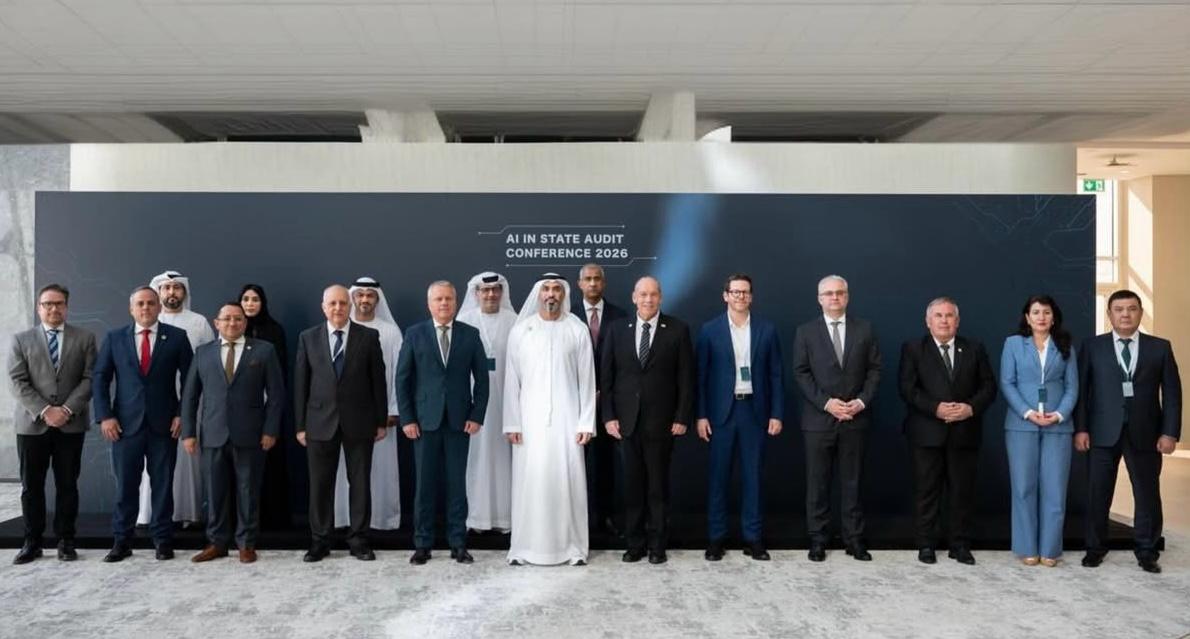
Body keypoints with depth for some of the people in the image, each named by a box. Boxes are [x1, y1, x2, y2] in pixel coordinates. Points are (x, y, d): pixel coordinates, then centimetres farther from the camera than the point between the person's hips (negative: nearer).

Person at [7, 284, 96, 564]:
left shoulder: (84, 338, 8)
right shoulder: (21, 339, 8)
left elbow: (89, 379, 0)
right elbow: (18, 382, -2)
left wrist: (67, 409, -12)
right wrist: (44, 411, -13)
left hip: (71, 424, 0)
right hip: (32, 423, 0)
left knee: (67, 485, 4)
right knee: (31, 485, 5)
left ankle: (65, 541, 12)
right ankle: (32, 542, 14)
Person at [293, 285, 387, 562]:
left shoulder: (368, 336, 1)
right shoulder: (308, 338, 5)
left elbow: (378, 380, 2)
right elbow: (300, 384, 4)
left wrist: (381, 421, 0)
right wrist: (300, 425, 1)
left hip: (359, 422, -1)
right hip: (320, 422, 1)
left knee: (360, 483, 6)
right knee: (320, 484, 7)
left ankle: (358, 540, 17)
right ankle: (320, 541, 19)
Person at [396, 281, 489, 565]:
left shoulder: (470, 334, 5)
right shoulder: (414, 334, 3)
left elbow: (481, 378, 4)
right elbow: (402, 378, 2)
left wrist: (477, 415, -3)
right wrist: (407, 418, -4)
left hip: (459, 420, 0)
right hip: (425, 420, 0)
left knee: (457, 483, 5)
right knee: (425, 483, 5)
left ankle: (458, 543, 14)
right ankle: (422, 544, 14)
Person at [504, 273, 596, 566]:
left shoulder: (578, 330, 2)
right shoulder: (520, 331, 3)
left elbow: (587, 380, 2)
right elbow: (512, 380, 3)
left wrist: (586, 423, -3)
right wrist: (512, 423, -1)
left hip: (566, 419, 0)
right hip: (530, 420, 0)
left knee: (568, 481, 2)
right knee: (529, 481, 2)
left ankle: (573, 546, 12)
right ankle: (524, 547, 12)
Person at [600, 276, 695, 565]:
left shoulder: (678, 330, -1)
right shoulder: (617, 329, 5)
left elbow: (686, 377, -1)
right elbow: (607, 376, 6)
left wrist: (682, 417, -6)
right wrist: (608, 416, -1)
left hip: (661, 421, -2)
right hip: (626, 420, 2)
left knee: (658, 485, 6)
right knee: (632, 484, 8)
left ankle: (658, 545, 18)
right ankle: (633, 543, 19)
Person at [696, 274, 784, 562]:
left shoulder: (767, 330, 4)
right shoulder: (710, 330, 1)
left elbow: (775, 375, 5)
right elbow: (701, 375, 1)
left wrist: (777, 414, 0)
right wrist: (701, 415, -4)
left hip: (754, 410, 1)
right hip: (721, 411, -1)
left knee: (752, 476, 7)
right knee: (718, 476, 4)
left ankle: (753, 538, 16)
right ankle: (716, 538, 13)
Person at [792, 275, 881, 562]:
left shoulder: (865, 329, 7)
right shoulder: (806, 331, 3)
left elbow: (874, 369, 5)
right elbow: (801, 373, -2)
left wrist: (862, 400, -9)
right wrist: (826, 402, -13)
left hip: (855, 418, 1)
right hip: (818, 418, -1)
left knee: (853, 482, 8)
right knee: (817, 483, 4)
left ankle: (854, 539, 17)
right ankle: (818, 540, 13)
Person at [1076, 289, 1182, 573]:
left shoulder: (1160, 347, 7)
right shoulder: (1092, 346, 4)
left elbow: (1172, 393, 4)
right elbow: (1081, 389, 2)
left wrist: (1170, 432, -4)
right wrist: (1080, 428, -6)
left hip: (1144, 433, 1)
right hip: (1103, 432, -1)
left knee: (1147, 494, 6)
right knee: (1098, 493, 5)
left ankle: (1147, 552, 20)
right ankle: (1095, 548, 18)